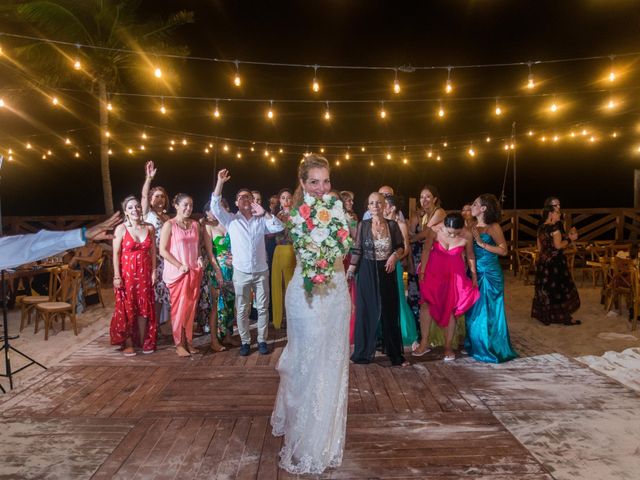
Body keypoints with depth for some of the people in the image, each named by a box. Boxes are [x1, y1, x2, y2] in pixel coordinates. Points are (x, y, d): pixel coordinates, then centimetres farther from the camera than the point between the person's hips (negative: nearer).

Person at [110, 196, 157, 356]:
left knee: (144, 307, 8)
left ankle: (144, 342, 18)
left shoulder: (149, 228, 3)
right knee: (127, 308, 4)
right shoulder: (121, 229, -6)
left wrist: (153, 271, 1)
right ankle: (128, 343, 14)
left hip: (144, 273, 3)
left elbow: (153, 251, 6)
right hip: (127, 273, -3)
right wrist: (117, 276, -11)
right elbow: (116, 253, -7)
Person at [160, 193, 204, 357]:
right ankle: (179, 344, 11)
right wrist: (180, 265, -14)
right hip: (177, 272, -4)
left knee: (191, 308, 8)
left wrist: (199, 258, -2)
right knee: (179, 308, 0)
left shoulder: (195, 224, 9)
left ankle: (188, 341, 19)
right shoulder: (169, 225, -5)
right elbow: (163, 250, -9)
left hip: (194, 272, 4)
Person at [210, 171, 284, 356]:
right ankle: (245, 341, 19)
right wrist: (220, 182, -17)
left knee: (263, 308, 7)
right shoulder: (231, 220, 2)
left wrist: (264, 213, -10)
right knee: (242, 310, 6)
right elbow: (215, 206, -10)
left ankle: (262, 340, 20)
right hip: (241, 273, -1)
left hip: (261, 271, 1)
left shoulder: (261, 220, 6)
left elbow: (279, 227, -6)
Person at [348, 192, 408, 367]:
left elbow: (401, 246, 7)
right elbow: (357, 251, -2)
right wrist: (350, 272, -6)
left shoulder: (392, 225, 0)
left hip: (387, 272, 1)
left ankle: (395, 354, 18)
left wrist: (394, 255, -13)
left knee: (390, 312, 7)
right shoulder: (363, 225, -3)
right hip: (367, 272, -1)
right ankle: (363, 353, 18)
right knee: (366, 311, 6)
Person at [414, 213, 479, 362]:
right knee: (426, 303, -8)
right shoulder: (436, 231, -20)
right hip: (433, 270, 0)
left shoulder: (467, 236, -17)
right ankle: (424, 342, 4)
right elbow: (426, 250, -9)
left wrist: (474, 274, 8)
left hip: (454, 274, 0)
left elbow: (470, 255, -1)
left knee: (450, 309, 3)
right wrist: (422, 271, -7)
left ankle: (448, 346, 15)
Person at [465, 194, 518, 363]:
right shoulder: (472, 227, 8)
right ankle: (476, 346, 26)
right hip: (474, 273, 6)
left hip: (490, 274, -6)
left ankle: (492, 349, 14)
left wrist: (482, 243, -18)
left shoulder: (493, 227, -8)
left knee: (489, 311, 1)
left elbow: (503, 250, -16)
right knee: (474, 311, 12)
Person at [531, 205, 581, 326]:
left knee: (545, 289, 13)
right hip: (555, 262, -8)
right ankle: (564, 317, 5)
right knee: (559, 289, -1)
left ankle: (543, 315, 19)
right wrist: (570, 239, -7)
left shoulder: (541, 228, 10)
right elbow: (558, 245, -19)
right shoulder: (555, 227, -15)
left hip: (543, 261, 8)